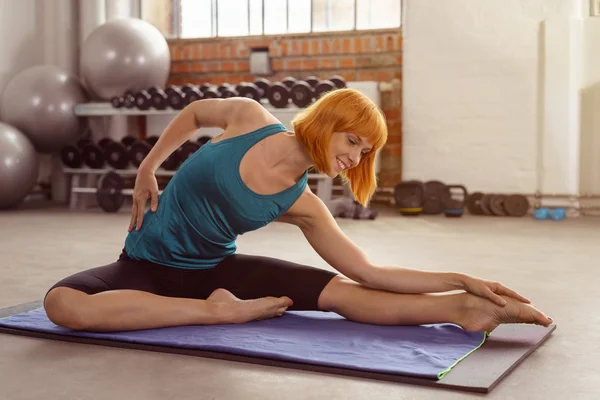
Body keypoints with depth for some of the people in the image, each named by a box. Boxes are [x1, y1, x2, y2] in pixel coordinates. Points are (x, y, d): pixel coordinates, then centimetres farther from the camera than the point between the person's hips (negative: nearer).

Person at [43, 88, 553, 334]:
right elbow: (194, 112, 7)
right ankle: (221, 311, -33)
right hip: (148, 264, -1)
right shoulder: (250, 117, -15)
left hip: (215, 268, 1)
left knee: (342, 290, -23)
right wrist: (146, 170, 1)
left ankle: (466, 309, -30)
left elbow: (370, 273, -11)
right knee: (63, 303, -36)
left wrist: (464, 280, -16)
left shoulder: (303, 206, -9)